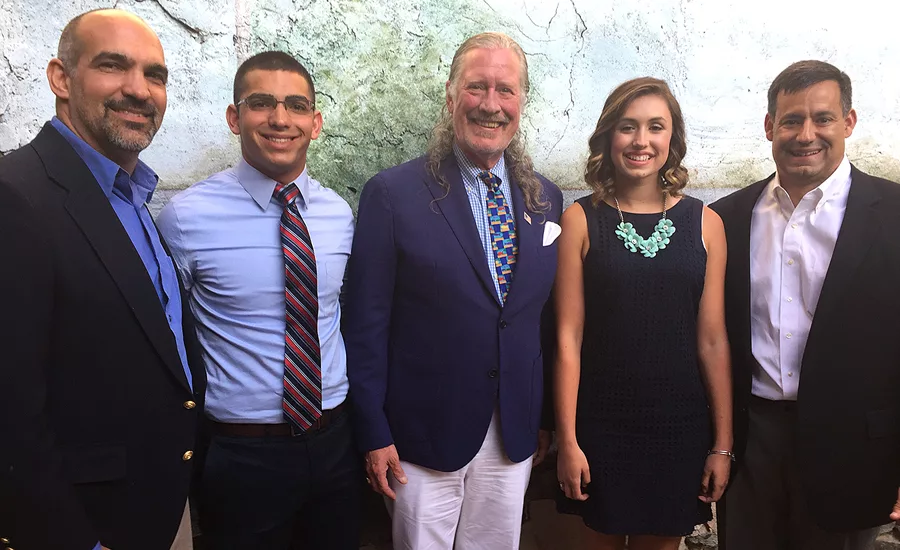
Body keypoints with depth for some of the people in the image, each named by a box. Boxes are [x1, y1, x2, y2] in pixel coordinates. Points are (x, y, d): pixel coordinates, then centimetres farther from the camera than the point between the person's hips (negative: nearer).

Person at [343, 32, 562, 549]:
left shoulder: (546, 198, 4)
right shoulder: (393, 193, -10)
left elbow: (547, 315, 8)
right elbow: (367, 324, -9)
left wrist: (546, 418, 10)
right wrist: (375, 434, -8)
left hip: (515, 436, 4)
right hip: (425, 434, -3)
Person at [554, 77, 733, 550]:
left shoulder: (704, 223, 0)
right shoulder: (581, 220, -5)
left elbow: (712, 341, 1)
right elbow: (568, 338, -7)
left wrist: (723, 444, 2)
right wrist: (567, 440, -8)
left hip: (680, 426, 2)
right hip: (601, 426, -1)